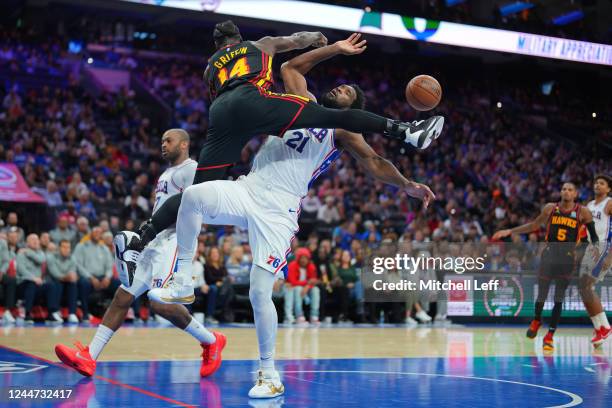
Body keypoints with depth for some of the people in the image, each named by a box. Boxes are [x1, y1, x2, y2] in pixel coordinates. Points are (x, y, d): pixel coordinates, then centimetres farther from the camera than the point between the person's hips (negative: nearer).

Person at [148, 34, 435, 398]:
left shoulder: (343, 132, 10)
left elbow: (374, 162, -2)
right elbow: (291, 67, 30)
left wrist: (406, 184, -17)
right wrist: (335, 49, 30)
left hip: (278, 211, -3)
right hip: (248, 191, 4)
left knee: (260, 292, -11)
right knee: (194, 195, -28)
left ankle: (270, 375, 4)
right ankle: (182, 281, -14)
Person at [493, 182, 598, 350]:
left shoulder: (582, 212, -5)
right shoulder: (550, 208, 1)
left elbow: (594, 235, 2)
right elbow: (534, 225, 12)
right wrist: (509, 231, 9)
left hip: (567, 257, -1)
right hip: (549, 254, 1)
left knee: (559, 299, 0)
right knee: (542, 294, 6)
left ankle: (549, 336, 9)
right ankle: (536, 320, 36)